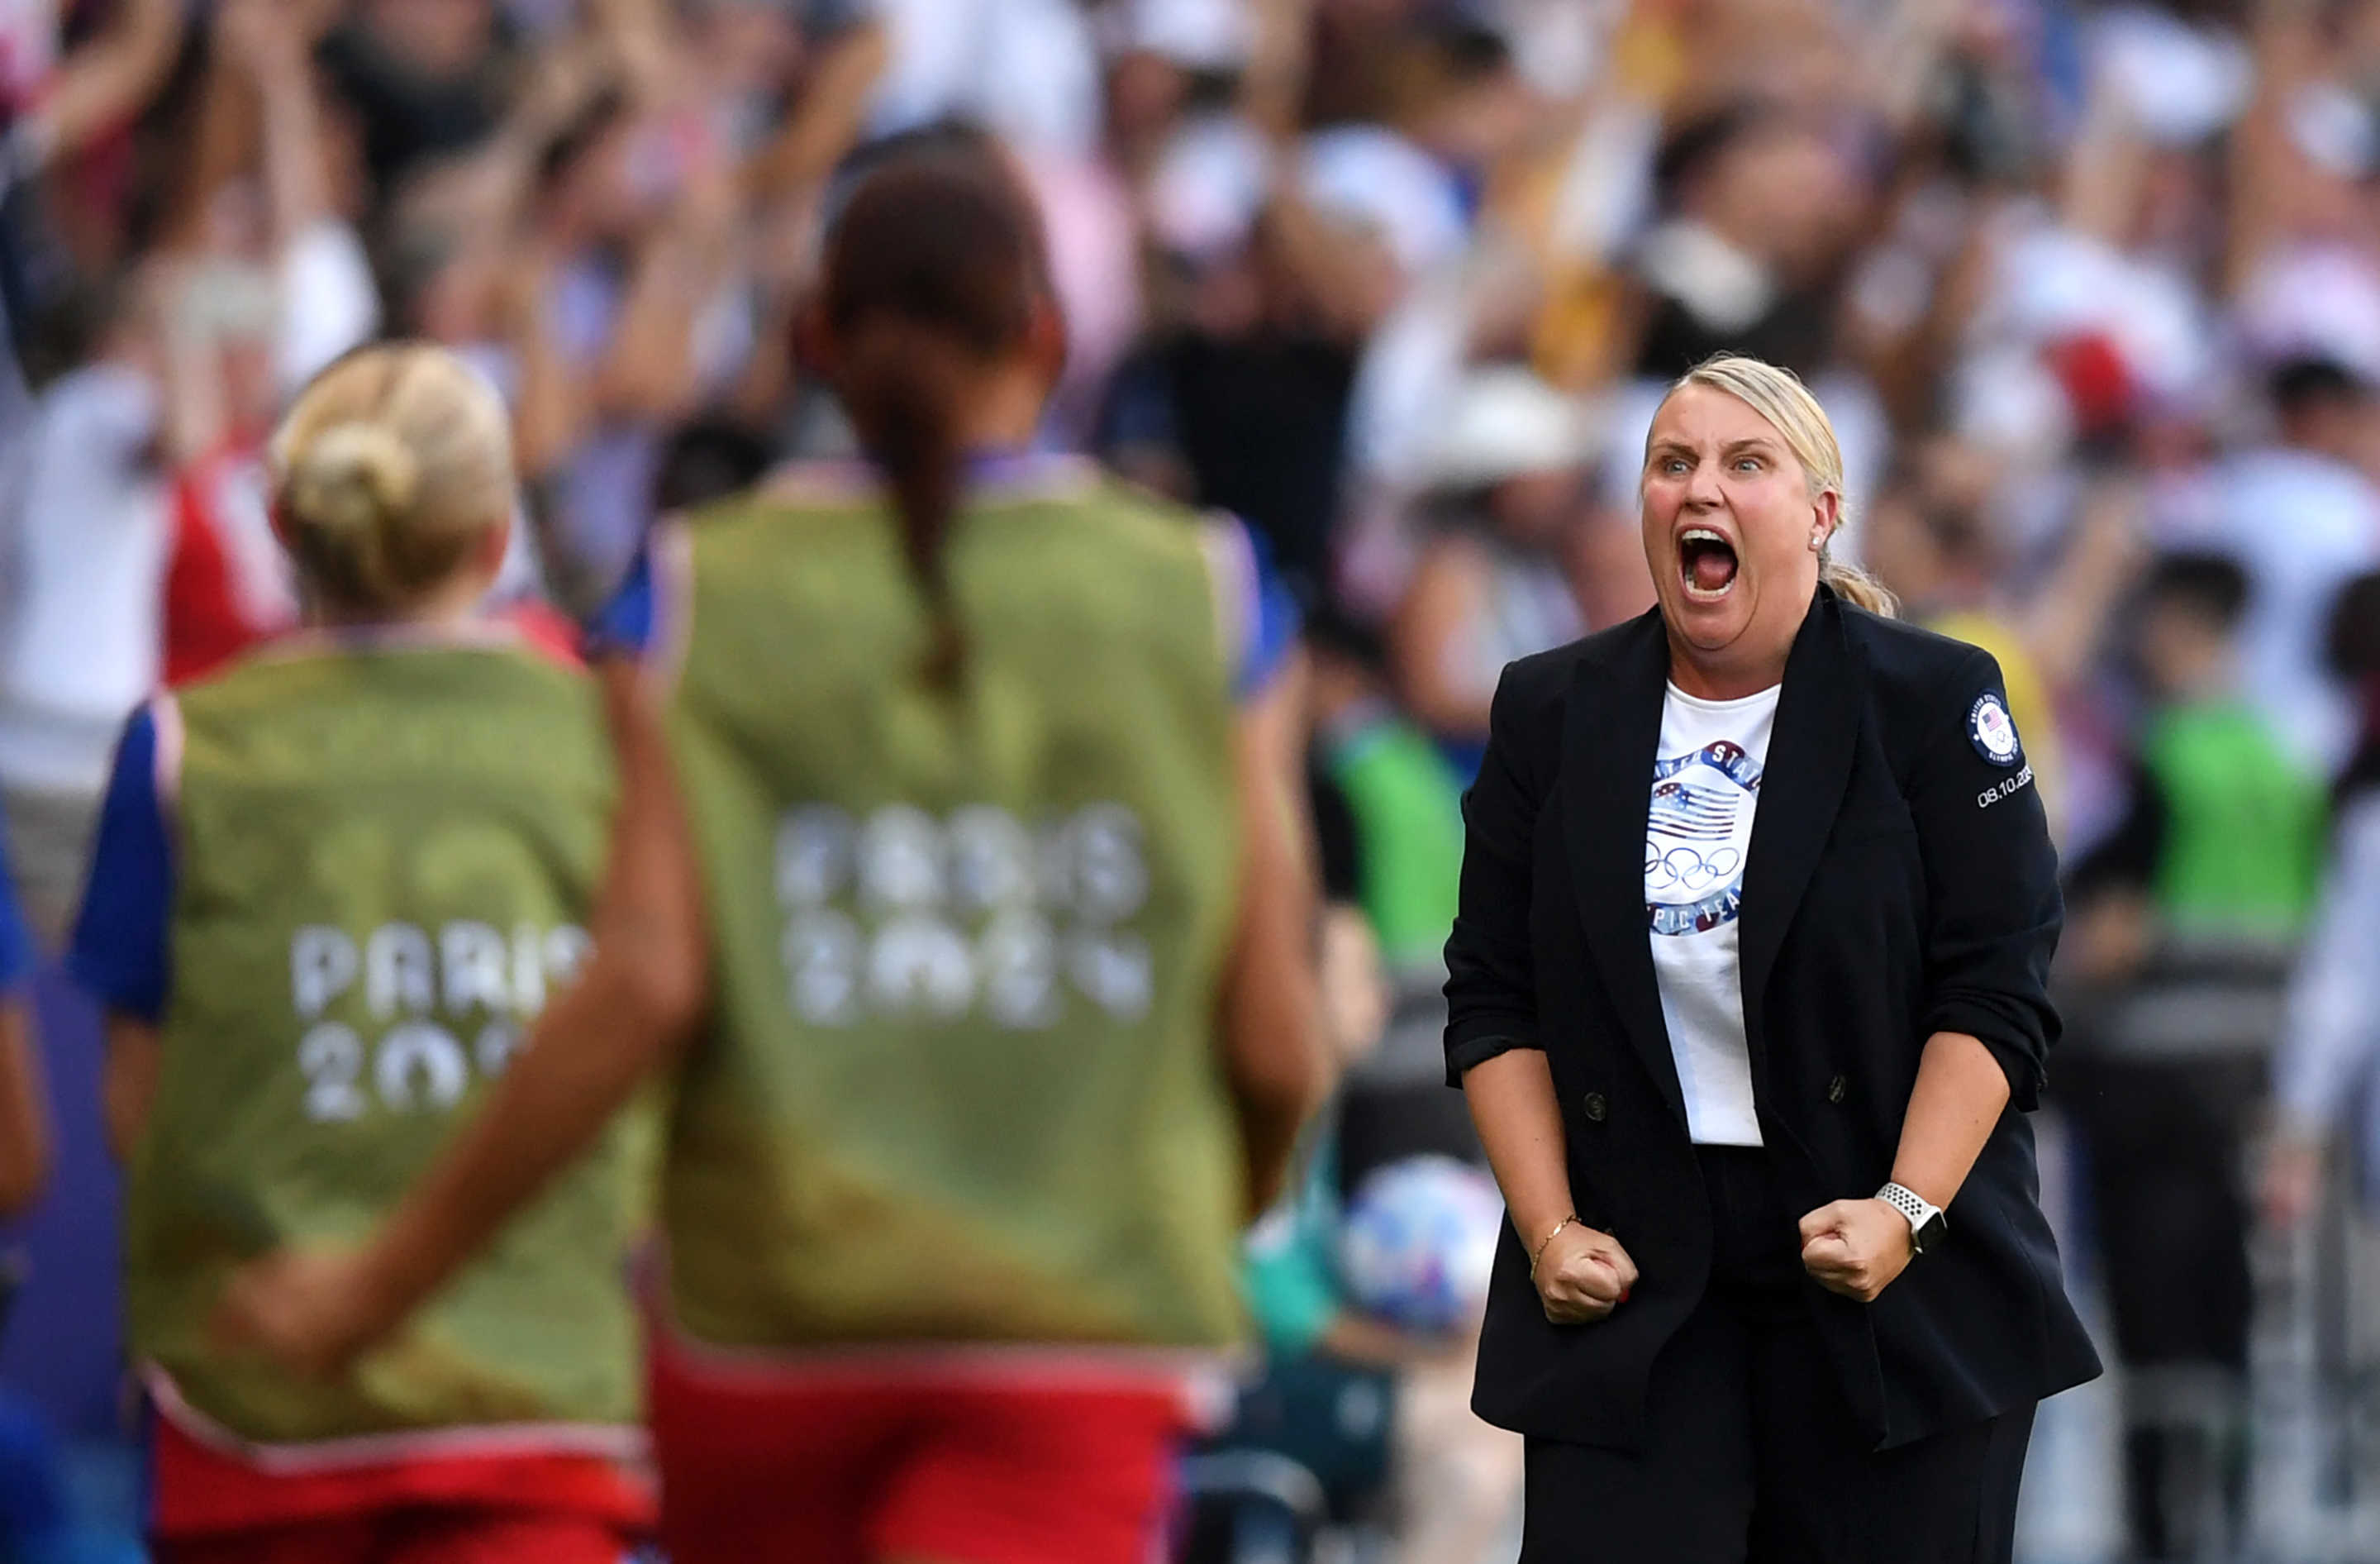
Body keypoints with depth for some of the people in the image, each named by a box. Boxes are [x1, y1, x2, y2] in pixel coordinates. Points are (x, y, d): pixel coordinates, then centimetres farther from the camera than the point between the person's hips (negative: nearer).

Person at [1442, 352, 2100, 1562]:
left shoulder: (1934, 703, -1)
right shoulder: (1550, 715, 8)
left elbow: (1995, 1000, -5)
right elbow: (1494, 1004, 8)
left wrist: (1907, 1212, -16)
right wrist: (1550, 1229, -4)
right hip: (1632, 1279, 2)